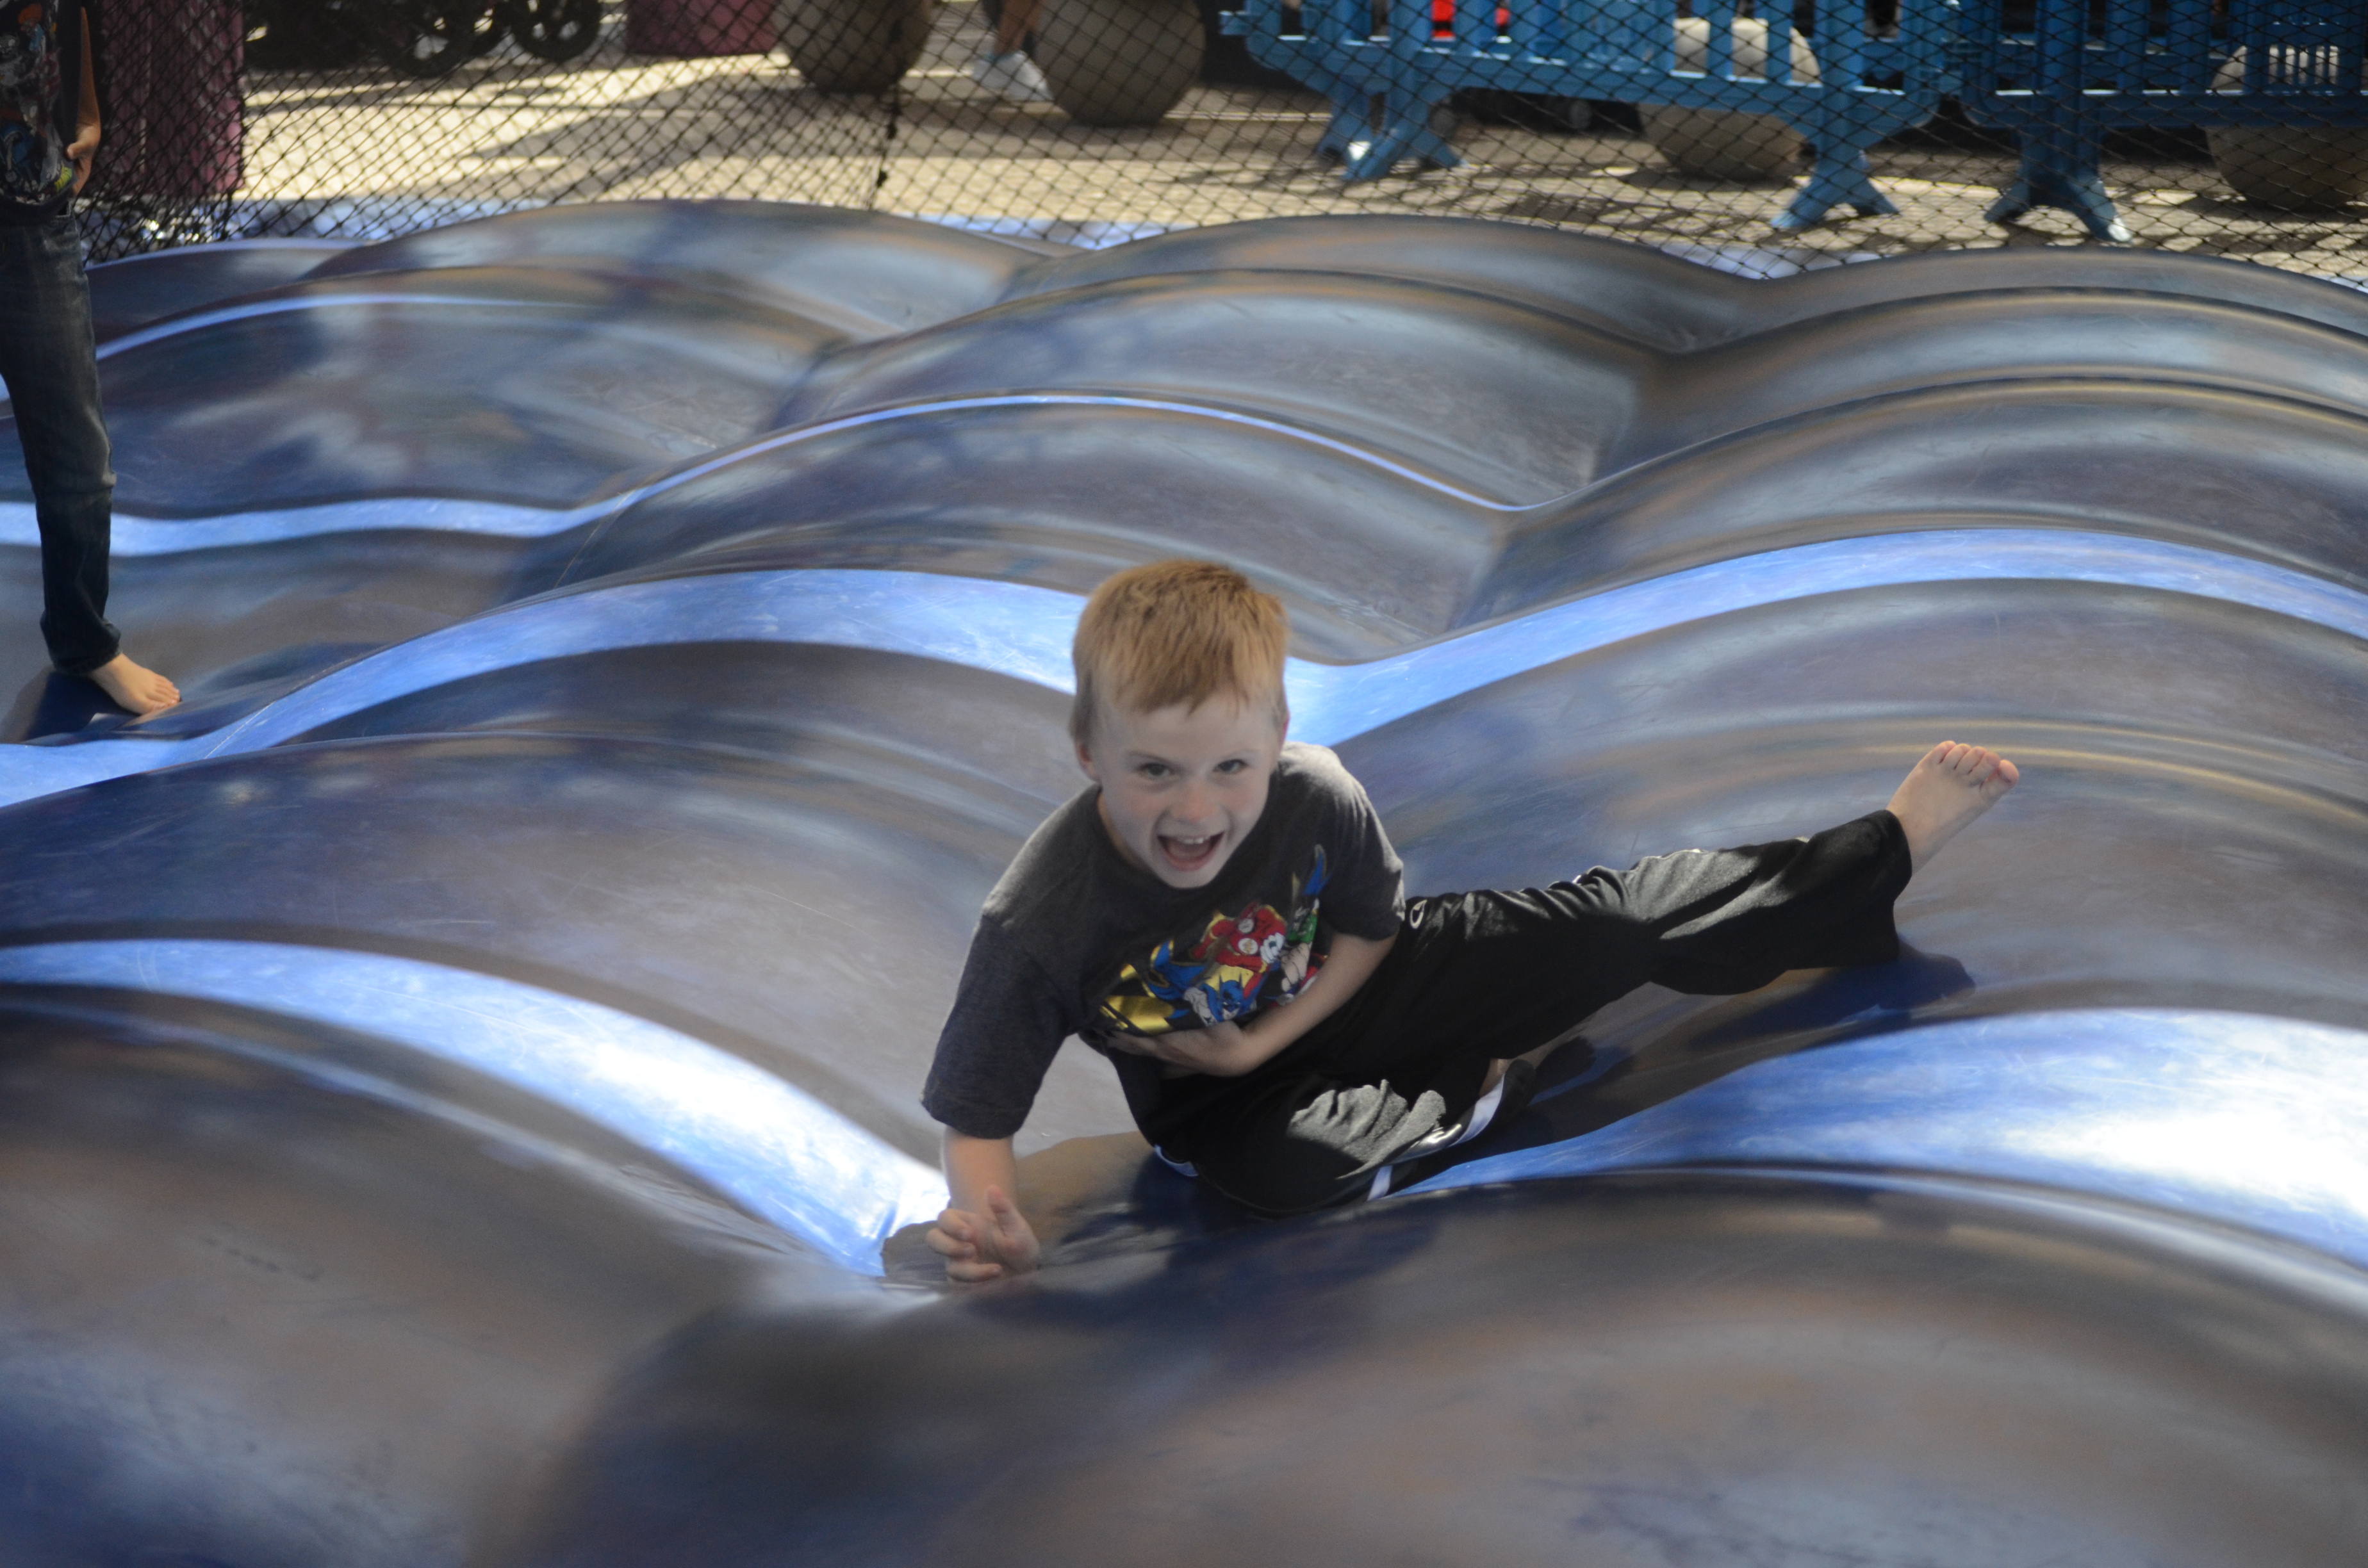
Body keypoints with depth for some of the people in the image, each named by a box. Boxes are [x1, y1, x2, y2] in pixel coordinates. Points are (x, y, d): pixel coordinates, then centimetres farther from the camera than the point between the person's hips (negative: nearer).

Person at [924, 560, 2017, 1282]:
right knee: (1299, 1168, -38)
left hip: (1327, 998, 3)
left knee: (1614, 923, -4)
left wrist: (1259, 1042, -20)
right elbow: (974, 1119, -28)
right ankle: (1476, 1094, -5)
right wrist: (989, 1218, -49)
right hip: (1215, 1099, -2)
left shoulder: (1315, 797, -27)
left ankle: (1891, 845, 15)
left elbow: (1370, 932, -6)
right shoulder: (1038, 926, -35)